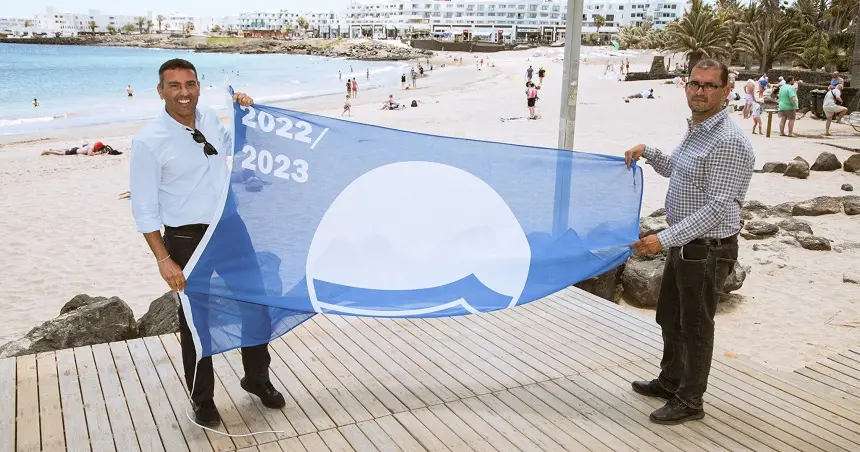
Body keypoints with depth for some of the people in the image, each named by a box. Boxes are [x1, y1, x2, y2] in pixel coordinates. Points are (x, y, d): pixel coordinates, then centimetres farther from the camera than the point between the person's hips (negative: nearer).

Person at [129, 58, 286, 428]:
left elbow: (234, 145, 24)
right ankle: (201, 400, 31)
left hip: (232, 227, 6)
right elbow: (144, 209, -13)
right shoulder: (149, 141, -16)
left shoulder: (209, 118, 0)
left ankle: (257, 378, 37)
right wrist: (164, 260, -17)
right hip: (187, 239, -5)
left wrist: (245, 114, 7)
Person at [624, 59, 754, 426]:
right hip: (684, 244, 9)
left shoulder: (729, 142, -22)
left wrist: (665, 239, -28)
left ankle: (690, 402, 23)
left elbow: (717, 209, -26)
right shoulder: (696, 130, 8)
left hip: (708, 250, -9)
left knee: (695, 327, 5)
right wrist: (647, 152, 10)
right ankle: (670, 382, 40)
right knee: (670, 318, 21)